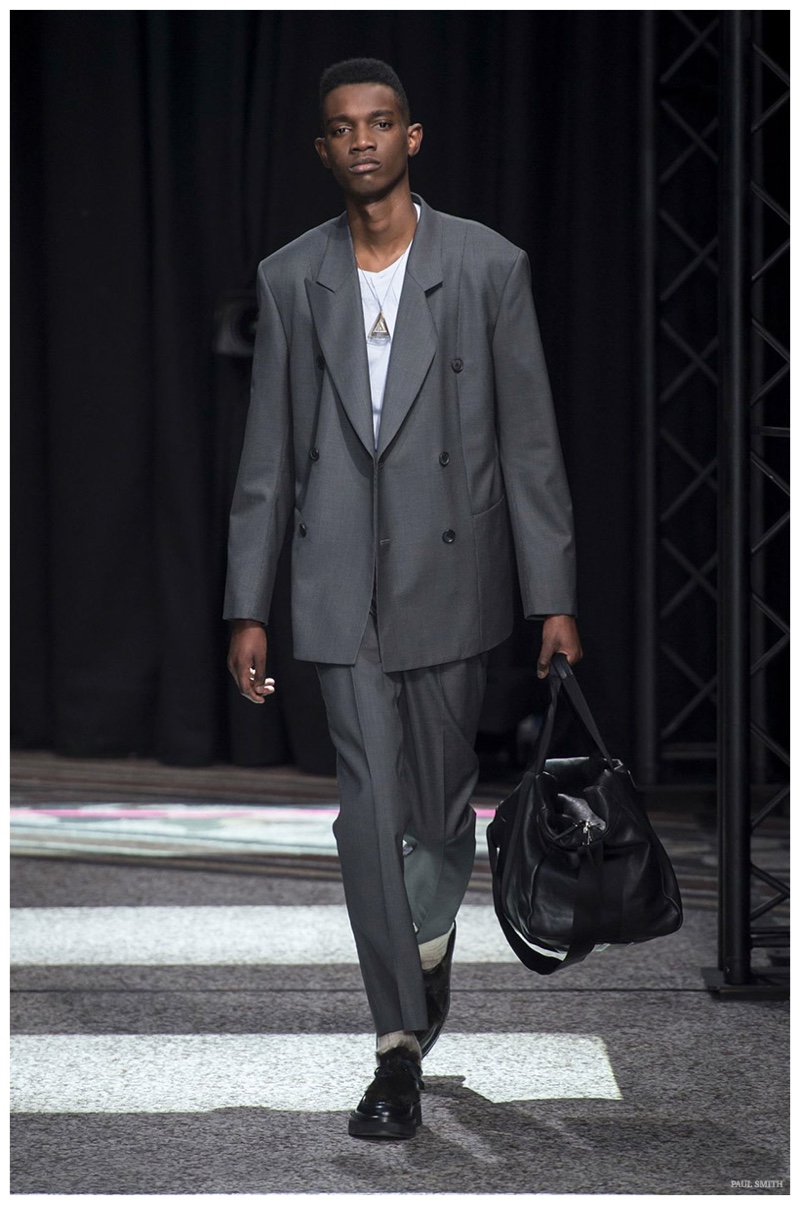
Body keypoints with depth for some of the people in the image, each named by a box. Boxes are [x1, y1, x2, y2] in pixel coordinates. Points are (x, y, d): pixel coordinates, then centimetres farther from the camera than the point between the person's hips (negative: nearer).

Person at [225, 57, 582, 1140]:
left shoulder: (488, 266, -2)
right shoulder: (290, 279, 4)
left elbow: (530, 441, -1)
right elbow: (268, 454, 7)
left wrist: (554, 598, -5)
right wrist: (247, 607, 4)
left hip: (452, 575, 0)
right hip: (343, 587, 1)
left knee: (442, 797, 11)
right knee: (370, 807, -4)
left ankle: (428, 944, 42)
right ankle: (401, 1046, 0)